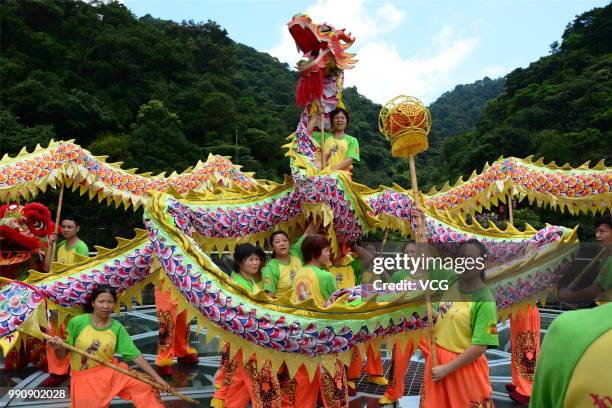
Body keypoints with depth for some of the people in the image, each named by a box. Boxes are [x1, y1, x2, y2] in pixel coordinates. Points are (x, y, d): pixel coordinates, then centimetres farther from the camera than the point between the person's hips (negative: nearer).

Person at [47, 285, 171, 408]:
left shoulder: (117, 328, -7)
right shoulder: (77, 322, -13)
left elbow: (135, 355, -6)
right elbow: (62, 355, -4)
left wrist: (157, 377, -11)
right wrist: (58, 347, -28)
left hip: (110, 372, 1)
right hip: (84, 377, -1)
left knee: (143, 386, -14)